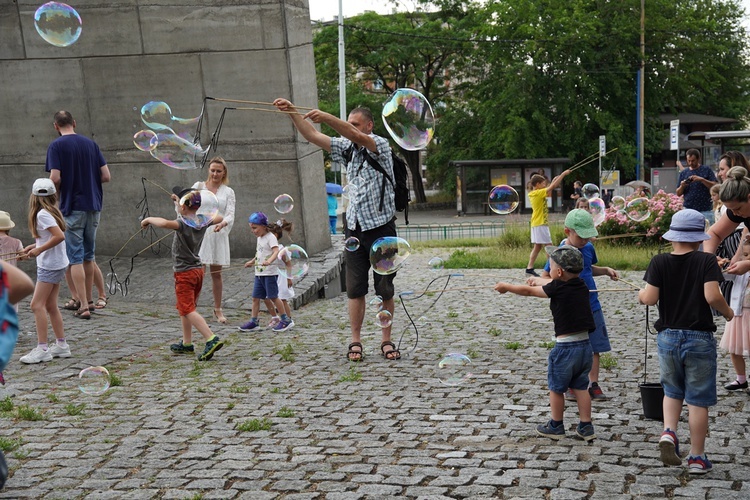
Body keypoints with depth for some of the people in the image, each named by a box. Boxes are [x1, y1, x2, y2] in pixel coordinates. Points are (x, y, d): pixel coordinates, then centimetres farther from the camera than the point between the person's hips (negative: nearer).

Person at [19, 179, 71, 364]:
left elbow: (60, 236, -26)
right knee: (50, 306, 13)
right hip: (56, 265, 9)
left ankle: (42, 348, -10)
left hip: (50, 265, -9)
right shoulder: (52, 211, 11)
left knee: (37, 305, -9)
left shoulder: (43, 214, -16)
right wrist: (35, 246, 9)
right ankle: (61, 345, 18)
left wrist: (39, 250, -20)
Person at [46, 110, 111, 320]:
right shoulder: (90, 143, 7)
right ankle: (89, 300, 24)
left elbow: (55, 178, -17)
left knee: (76, 258, -1)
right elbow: (106, 176, 3)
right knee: (88, 255, 17)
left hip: (72, 207, -5)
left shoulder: (56, 146, -8)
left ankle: (83, 305, -4)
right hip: (93, 206, 5)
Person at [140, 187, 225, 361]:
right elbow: (219, 218, 21)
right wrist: (202, 210, 24)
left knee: (188, 310, -9)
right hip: (198, 270, 8)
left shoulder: (183, 223, -21)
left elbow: (164, 223, -40)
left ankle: (212, 339, -23)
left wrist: (149, 219, -22)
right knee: (184, 308, 20)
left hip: (184, 273, -8)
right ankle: (186, 343, 27)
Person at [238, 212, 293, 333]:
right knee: (256, 297, 7)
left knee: (273, 297, -5)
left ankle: (286, 320, 5)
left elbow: (276, 251, -27)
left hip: (270, 273, -9)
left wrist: (269, 261, -43)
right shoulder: (259, 238, 16)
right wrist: (252, 261, 25)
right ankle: (254, 322, 12)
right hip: (259, 273, 9)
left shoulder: (270, 237, -12)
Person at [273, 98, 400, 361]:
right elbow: (313, 136, 8)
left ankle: (387, 341, 11)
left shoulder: (380, 145, -5)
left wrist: (327, 117, -33)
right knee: (355, 288, 2)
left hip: (381, 226, -4)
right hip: (355, 228, 4)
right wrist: (292, 112, -3)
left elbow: (358, 137, -25)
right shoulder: (347, 148, 11)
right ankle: (355, 342, 7)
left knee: (385, 288, 2)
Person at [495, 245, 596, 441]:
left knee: (556, 388, 11)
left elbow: (528, 291, 1)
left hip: (565, 347, -6)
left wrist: (506, 287, 16)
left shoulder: (557, 288, -13)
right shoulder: (582, 285, 4)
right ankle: (586, 427, 16)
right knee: (580, 387, 16)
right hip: (585, 344, 6)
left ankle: (556, 427, 22)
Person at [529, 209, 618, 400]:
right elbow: (544, 278, -8)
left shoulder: (588, 248, 3)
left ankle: (594, 384, 20)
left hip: (592, 307, 5)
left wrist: (606, 270, 7)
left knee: (595, 347, 8)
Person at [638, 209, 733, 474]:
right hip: (699, 337, -2)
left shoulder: (659, 262, -3)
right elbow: (712, 296, -19)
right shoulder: (707, 261, -8)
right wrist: (727, 311, -1)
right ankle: (697, 457, 12)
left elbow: (650, 298, -11)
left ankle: (668, 432, -1)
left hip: (668, 337, 2)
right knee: (698, 398, 7)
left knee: (672, 390, 22)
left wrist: (641, 293, 11)